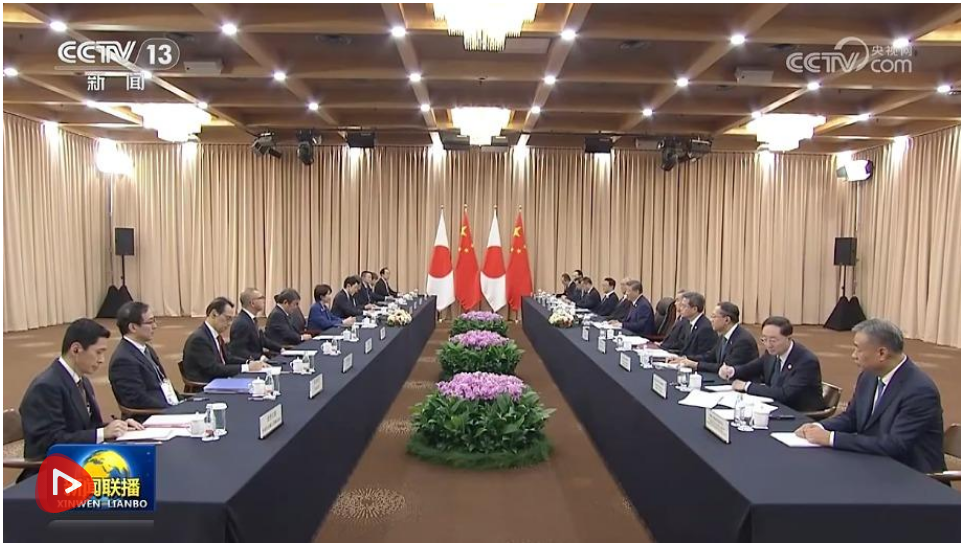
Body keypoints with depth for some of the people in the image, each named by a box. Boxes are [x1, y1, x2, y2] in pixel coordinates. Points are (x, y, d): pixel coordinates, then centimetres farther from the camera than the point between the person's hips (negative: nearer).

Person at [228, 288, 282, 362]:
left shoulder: (251, 319, 11)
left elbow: (262, 339, 17)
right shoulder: (241, 323, -18)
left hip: (255, 361, 9)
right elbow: (239, 351, -22)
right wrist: (260, 357, -28)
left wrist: (281, 348, 6)